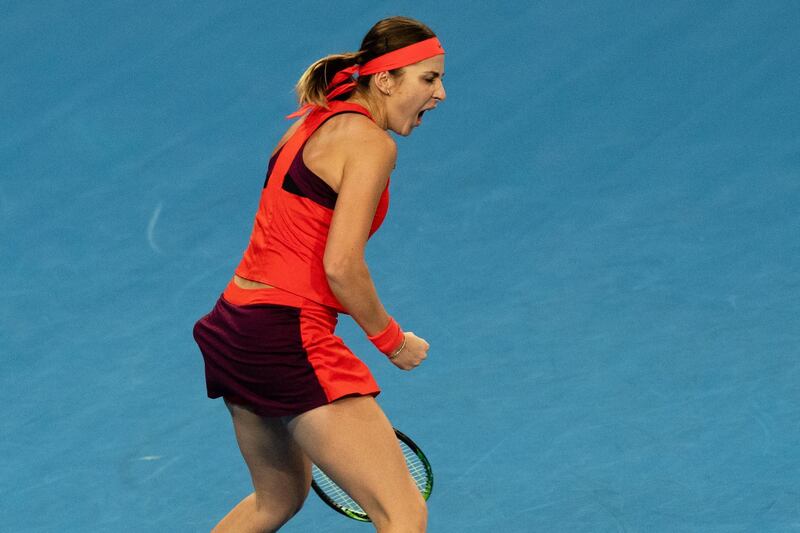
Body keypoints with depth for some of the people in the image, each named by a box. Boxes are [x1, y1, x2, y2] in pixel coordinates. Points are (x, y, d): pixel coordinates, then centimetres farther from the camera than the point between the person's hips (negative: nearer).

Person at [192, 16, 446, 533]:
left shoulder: (313, 125, 16)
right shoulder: (371, 143, -11)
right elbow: (341, 267, -19)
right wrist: (393, 341, -4)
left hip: (234, 329, 10)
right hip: (289, 339, -10)